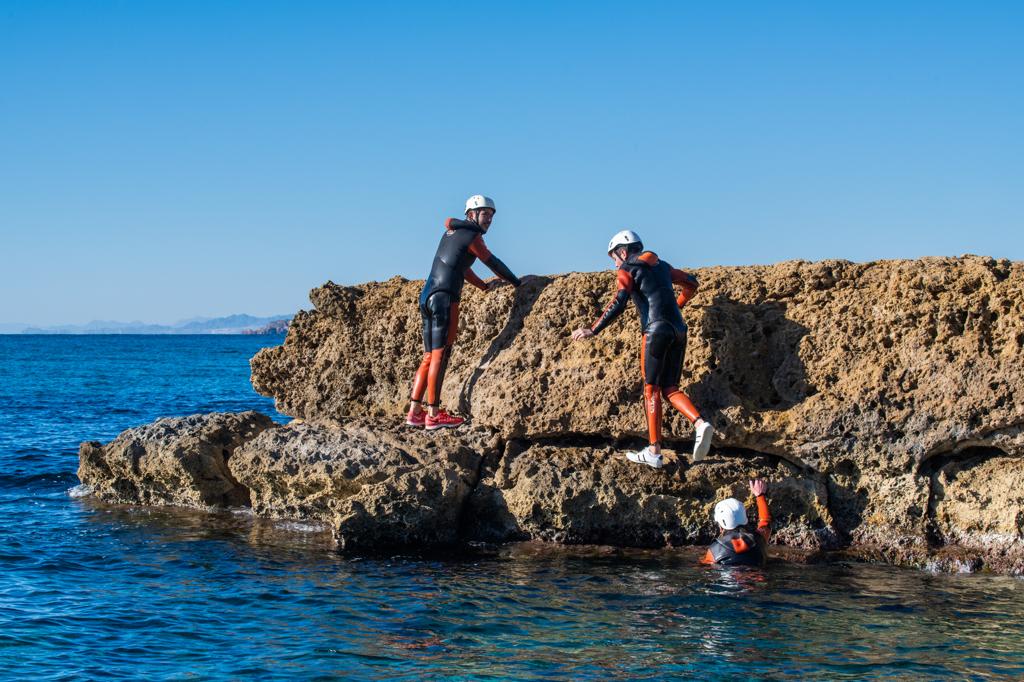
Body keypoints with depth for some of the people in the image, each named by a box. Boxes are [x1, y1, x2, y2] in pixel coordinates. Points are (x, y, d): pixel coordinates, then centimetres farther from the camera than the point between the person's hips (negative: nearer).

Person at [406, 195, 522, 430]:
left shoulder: (451, 232, 22)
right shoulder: (472, 235, -2)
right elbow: (493, 263, 4)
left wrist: (484, 286, 30)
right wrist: (517, 283, 16)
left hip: (427, 296, 9)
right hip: (444, 298, -9)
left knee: (430, 357, 11)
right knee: (440, 356, -9)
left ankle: (414, 412, 8)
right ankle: (433, 415, -10)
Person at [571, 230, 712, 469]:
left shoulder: (627, 270, 2)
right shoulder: (661, 266, 23)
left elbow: (618, 304, -12)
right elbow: (691, 283, 35)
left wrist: (593, 331, -14)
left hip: (656, 330, -7)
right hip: (678, 330, 7)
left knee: (651, 389, -2)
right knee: (670, 389, 9)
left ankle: (654, 452, -5)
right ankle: (700, 424, -16)